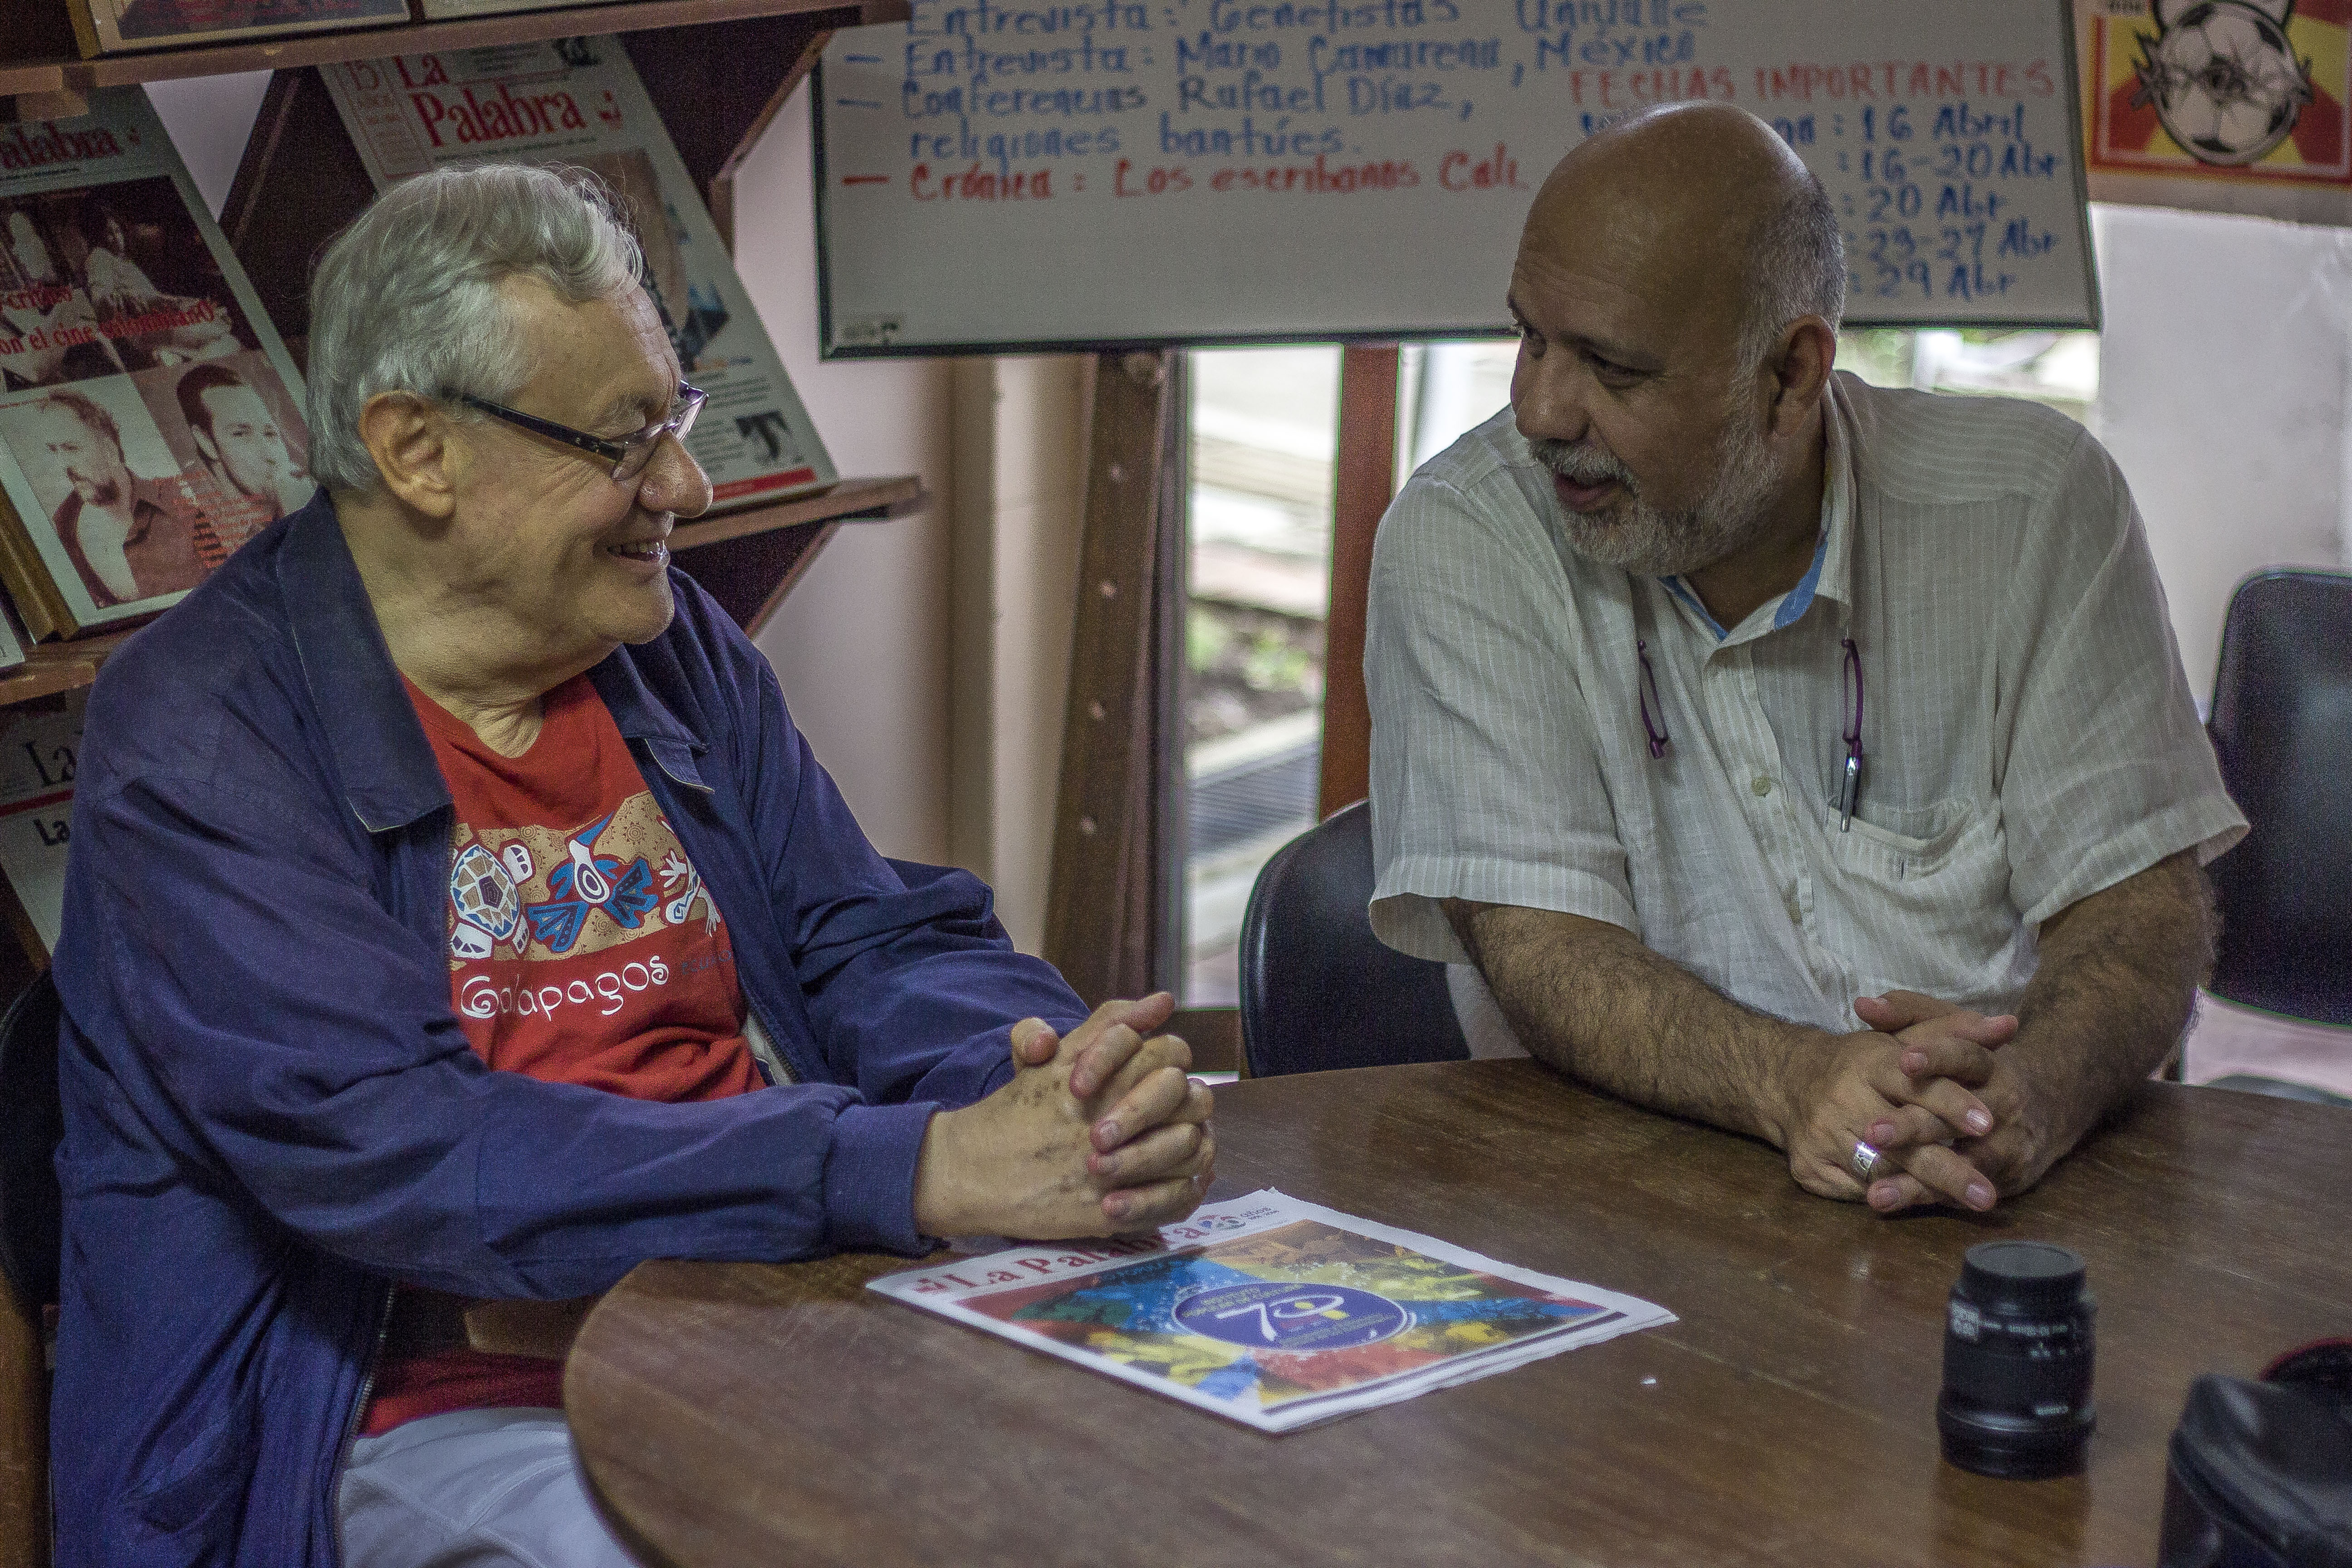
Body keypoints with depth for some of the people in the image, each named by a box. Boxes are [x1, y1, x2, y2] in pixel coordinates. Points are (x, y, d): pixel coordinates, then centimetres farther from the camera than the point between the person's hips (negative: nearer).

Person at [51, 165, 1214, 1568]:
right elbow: (394, 1156, -22)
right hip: (446, 1401, -6)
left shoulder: (676, 647, 11)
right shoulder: (202, 739, -11)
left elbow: (879, 949, 10)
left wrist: (1072, 1077, -15)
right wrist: (918, 1170, -29)